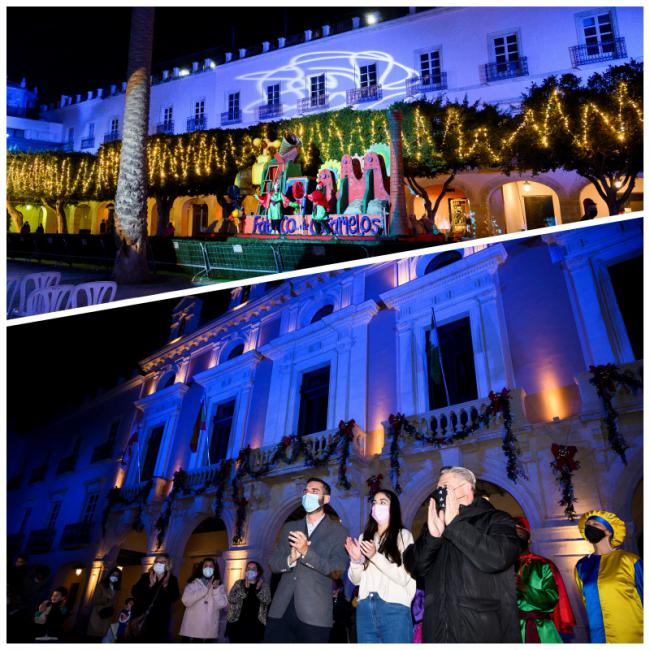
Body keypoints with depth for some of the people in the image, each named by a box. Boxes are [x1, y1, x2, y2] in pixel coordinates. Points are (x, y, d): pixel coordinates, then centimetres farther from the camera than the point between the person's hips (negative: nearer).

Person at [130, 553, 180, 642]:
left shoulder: (172, 579, 3)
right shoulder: (145, 577, 6)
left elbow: (174, 598, -8)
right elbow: (134, 593, -5)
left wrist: (166, 585, -22)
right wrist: (150, 585, -17)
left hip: (161, 619, -1)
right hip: (142, 616, 1)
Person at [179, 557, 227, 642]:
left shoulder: (219, 586, 9)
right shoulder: (193, 583, 4)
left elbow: (222, 605, -3)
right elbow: (186, 601, -12)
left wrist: (216, 589, -13)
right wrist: (205, 589, -14)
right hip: (191, 630, -1)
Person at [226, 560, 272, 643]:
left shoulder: (264, 586, 7)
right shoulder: (239, 583, 6)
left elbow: (267, 601, -8)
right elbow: (231, 599, -7)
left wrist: (258, 589, -24)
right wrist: (245, 589, -20)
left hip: (255, 626, 0)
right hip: (237, 624, 0)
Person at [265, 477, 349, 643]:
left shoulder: (338, 531, 1)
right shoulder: (289, 527, 15)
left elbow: (337, 571, -9)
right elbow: (273, 563, 10)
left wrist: (306, 552, -20)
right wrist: (290, 559, -13)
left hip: (313, 614, -3)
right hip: (280, 610, 4)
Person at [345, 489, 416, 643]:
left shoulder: (403, 535, 1)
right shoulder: (365, 537, 13)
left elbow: (404, 578, -9)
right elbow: (355, 580, 12)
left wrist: (375, 556, -16)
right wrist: (355, 560, -8)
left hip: (394, 608, -4)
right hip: (365, 609, 4)